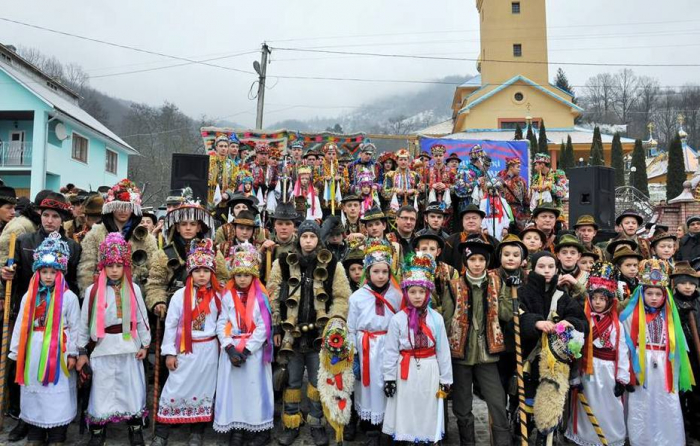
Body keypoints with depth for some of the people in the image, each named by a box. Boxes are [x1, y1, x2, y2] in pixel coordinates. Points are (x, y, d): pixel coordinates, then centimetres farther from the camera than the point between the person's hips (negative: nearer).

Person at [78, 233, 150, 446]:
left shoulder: (134, 289, 0)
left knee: (132, 387, 9)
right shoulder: (93, 290, -3)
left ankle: (136, 428, 24)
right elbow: (85, 321, 2)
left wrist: (145, 344, 2)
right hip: (104, 347, -1)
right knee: (102, 388, 7)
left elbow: (142, 318, 4)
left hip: (129, 346, 1)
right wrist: (82, 351, 3)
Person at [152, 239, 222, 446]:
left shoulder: (217, 296, 0)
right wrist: (169, 352, -4)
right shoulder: (180, 295, -6)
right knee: (175, 388, 2)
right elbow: (170, 324, -3)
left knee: (203, 389, 10)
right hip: (185, 349, -2)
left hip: (208, 350, 2)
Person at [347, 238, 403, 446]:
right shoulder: (357, 297, -4)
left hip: (390, 348, 1)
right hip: (366, 350, -1)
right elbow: (351, 329, 1)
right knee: (370, 389, 7)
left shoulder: (397, 296, -1)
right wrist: (352, 356, -1)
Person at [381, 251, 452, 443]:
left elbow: (443, 350, 1)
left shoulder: (436, 318, -2)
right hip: (406, 370, -1)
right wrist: (389, 377, -3)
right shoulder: (398, 319, -5)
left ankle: (429, 438, 25)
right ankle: (405, 437, 23)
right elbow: (391, 350, -2)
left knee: (428, 410, 9)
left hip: (429, 371, 1)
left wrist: (445, 379, 2)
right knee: (406, 411, 6)